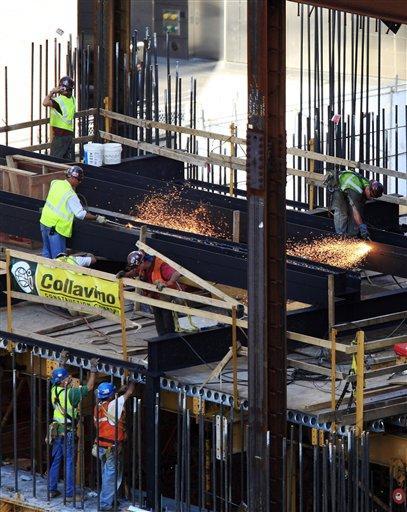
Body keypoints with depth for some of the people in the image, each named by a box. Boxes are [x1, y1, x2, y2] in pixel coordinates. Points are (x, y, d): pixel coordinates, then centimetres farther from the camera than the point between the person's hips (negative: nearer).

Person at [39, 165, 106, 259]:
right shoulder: (71, 195, -19)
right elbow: (80, 214, -18)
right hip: (56, 226, -8)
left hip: (44, 222, 8)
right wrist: (97, 218, -8)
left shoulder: (56, 183, 1)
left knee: (47, 253, 20)